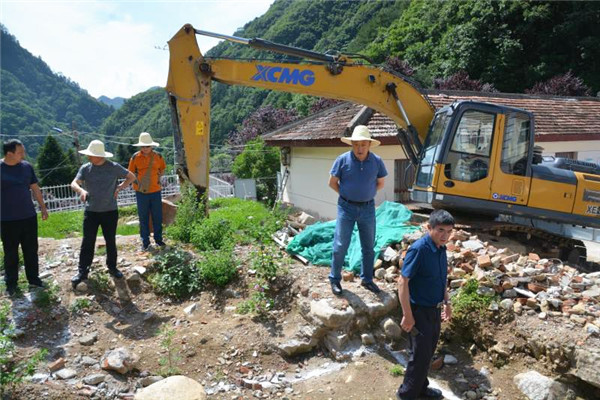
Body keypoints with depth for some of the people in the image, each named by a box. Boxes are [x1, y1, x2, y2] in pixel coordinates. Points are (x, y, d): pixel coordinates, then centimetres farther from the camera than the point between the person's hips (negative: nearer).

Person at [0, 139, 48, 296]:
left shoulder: (26, 166, 1)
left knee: (31, 250, 11)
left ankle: (34, 279, 24)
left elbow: (35, 188, 10)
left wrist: (43, 207, 11)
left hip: (29, 217, 3)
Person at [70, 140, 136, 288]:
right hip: (91, 211, 1)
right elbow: (74, 183, -8)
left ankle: (112, 267, 26)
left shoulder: (113, 167, -6)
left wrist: (119, 188, -7)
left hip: (110, 211, -1)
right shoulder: (85, 168, -1)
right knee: (87, 242, 2)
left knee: (111, 241, 10)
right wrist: (81, 190, -30)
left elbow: (131, 177, 4)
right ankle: (82, 271, 11)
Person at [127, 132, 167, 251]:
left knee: (157, 216, 8)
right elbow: (131, 173, 3)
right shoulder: (135, 157, -3)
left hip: (155, 191, 1)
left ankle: (158, 238, 22)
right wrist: (138, 183, -6)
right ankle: (145, 241, 17)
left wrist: (158, 178, 5)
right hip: (141, 192, -1)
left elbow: (162, 169, 16)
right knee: (143, 217, 7)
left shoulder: (158, 156, 0)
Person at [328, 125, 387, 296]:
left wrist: (365, 193, 5)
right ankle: (335, 279, 16)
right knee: (340, 245, 0)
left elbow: (381, 183, 11)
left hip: (368, 208, 3)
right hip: (347, 207, -3)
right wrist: (347, 194, 1)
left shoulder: (376, 161, -4)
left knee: (369, 247, 11)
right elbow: (332, 183, -1)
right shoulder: (342, 160, -11)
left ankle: (367, 279, 28)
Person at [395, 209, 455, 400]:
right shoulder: (419, 249, -25)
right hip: (420, 311, -8)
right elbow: (403, 282, -24)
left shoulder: (441, 248, 0)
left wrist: (446, 303, 18)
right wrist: (407, 315, -22)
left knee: (428, 352, 22)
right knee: (421, 355, 3)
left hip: (435, 309, 8)